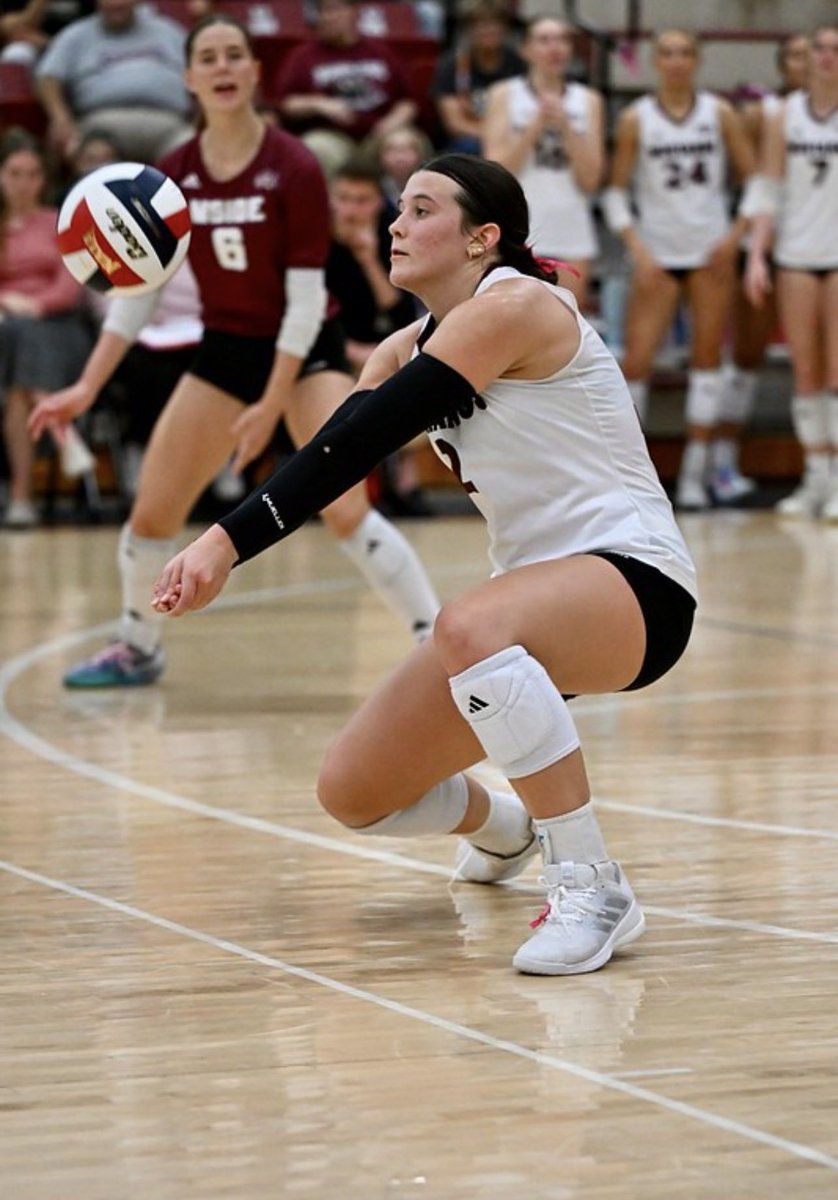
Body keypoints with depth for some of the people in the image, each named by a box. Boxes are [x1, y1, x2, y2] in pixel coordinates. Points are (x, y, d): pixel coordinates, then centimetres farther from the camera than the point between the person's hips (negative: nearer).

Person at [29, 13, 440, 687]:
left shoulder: (295, 169, -17)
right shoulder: (170, 177, -5)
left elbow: (306, 298, -17)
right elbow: (137, 289, 1)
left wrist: (272, 405, -20)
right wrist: (87, 389, -6)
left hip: (304, 353, -5)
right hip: (225, 350, 5)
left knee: (346, 511, -21)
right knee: (151, 514, 4)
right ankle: (138, 649, 29)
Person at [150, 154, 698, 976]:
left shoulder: (513, 306, -15)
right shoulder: (406, 349, 12)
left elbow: (362, 443, -23)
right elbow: (335, 452, -1)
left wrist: (229, 541, -28)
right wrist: (217, 549, -18)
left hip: (629, 576, -9)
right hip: (535, 606, 9)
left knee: (469, 629, -41)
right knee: (353, 793, 4)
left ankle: (590, 887, -29)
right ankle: (498, 827, 38)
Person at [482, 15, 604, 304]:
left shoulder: (588, 101, 9)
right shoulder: (505, 95, 3)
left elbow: (590, 179, 1)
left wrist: (564, 125, -9)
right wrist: (538, 125, -12)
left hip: (572, 236, 2)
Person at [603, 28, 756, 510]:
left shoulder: (721, 114, 2)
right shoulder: (636, 119, 0)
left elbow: (755, 179, 4)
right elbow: (616, 190, 2)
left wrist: (736, 234, -8)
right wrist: (637, 248, -9)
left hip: (711, 253, 1)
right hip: (657, 256, -1)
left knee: (708, 357, 0)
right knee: (637, 359, -8)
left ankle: (696, 474, 6)